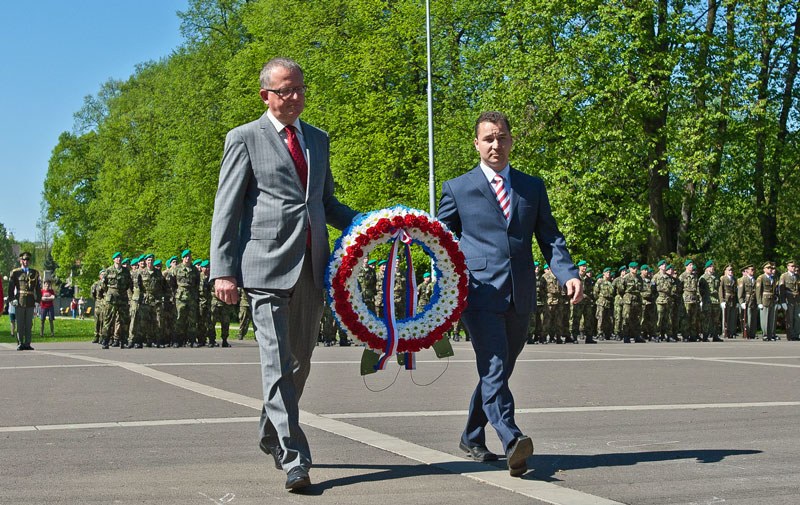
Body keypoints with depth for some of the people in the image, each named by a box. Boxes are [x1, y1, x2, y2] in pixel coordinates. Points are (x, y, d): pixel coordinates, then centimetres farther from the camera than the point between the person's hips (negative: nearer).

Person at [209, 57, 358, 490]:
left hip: (312, 266, 6)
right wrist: (223, 271, -9)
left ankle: (272, 435, 33)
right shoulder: (245, 139, 2)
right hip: (268, 266, -6)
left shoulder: (318, 140, 18)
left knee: (300, 361, 13)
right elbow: (225, 211, -1)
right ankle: (294, 459, -6)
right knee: (277, 364, -8)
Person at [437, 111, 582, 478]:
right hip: (480, 292, -4)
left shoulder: (533, 186, 15)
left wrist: (568, 274, -5)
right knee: (494, 369, -17)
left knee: (499, 371, 13)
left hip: (521, 296, 4)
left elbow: (549, 237, 10)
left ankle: (472, 439, 29)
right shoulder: (457, 189, 7)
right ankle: (512, 441, -30)